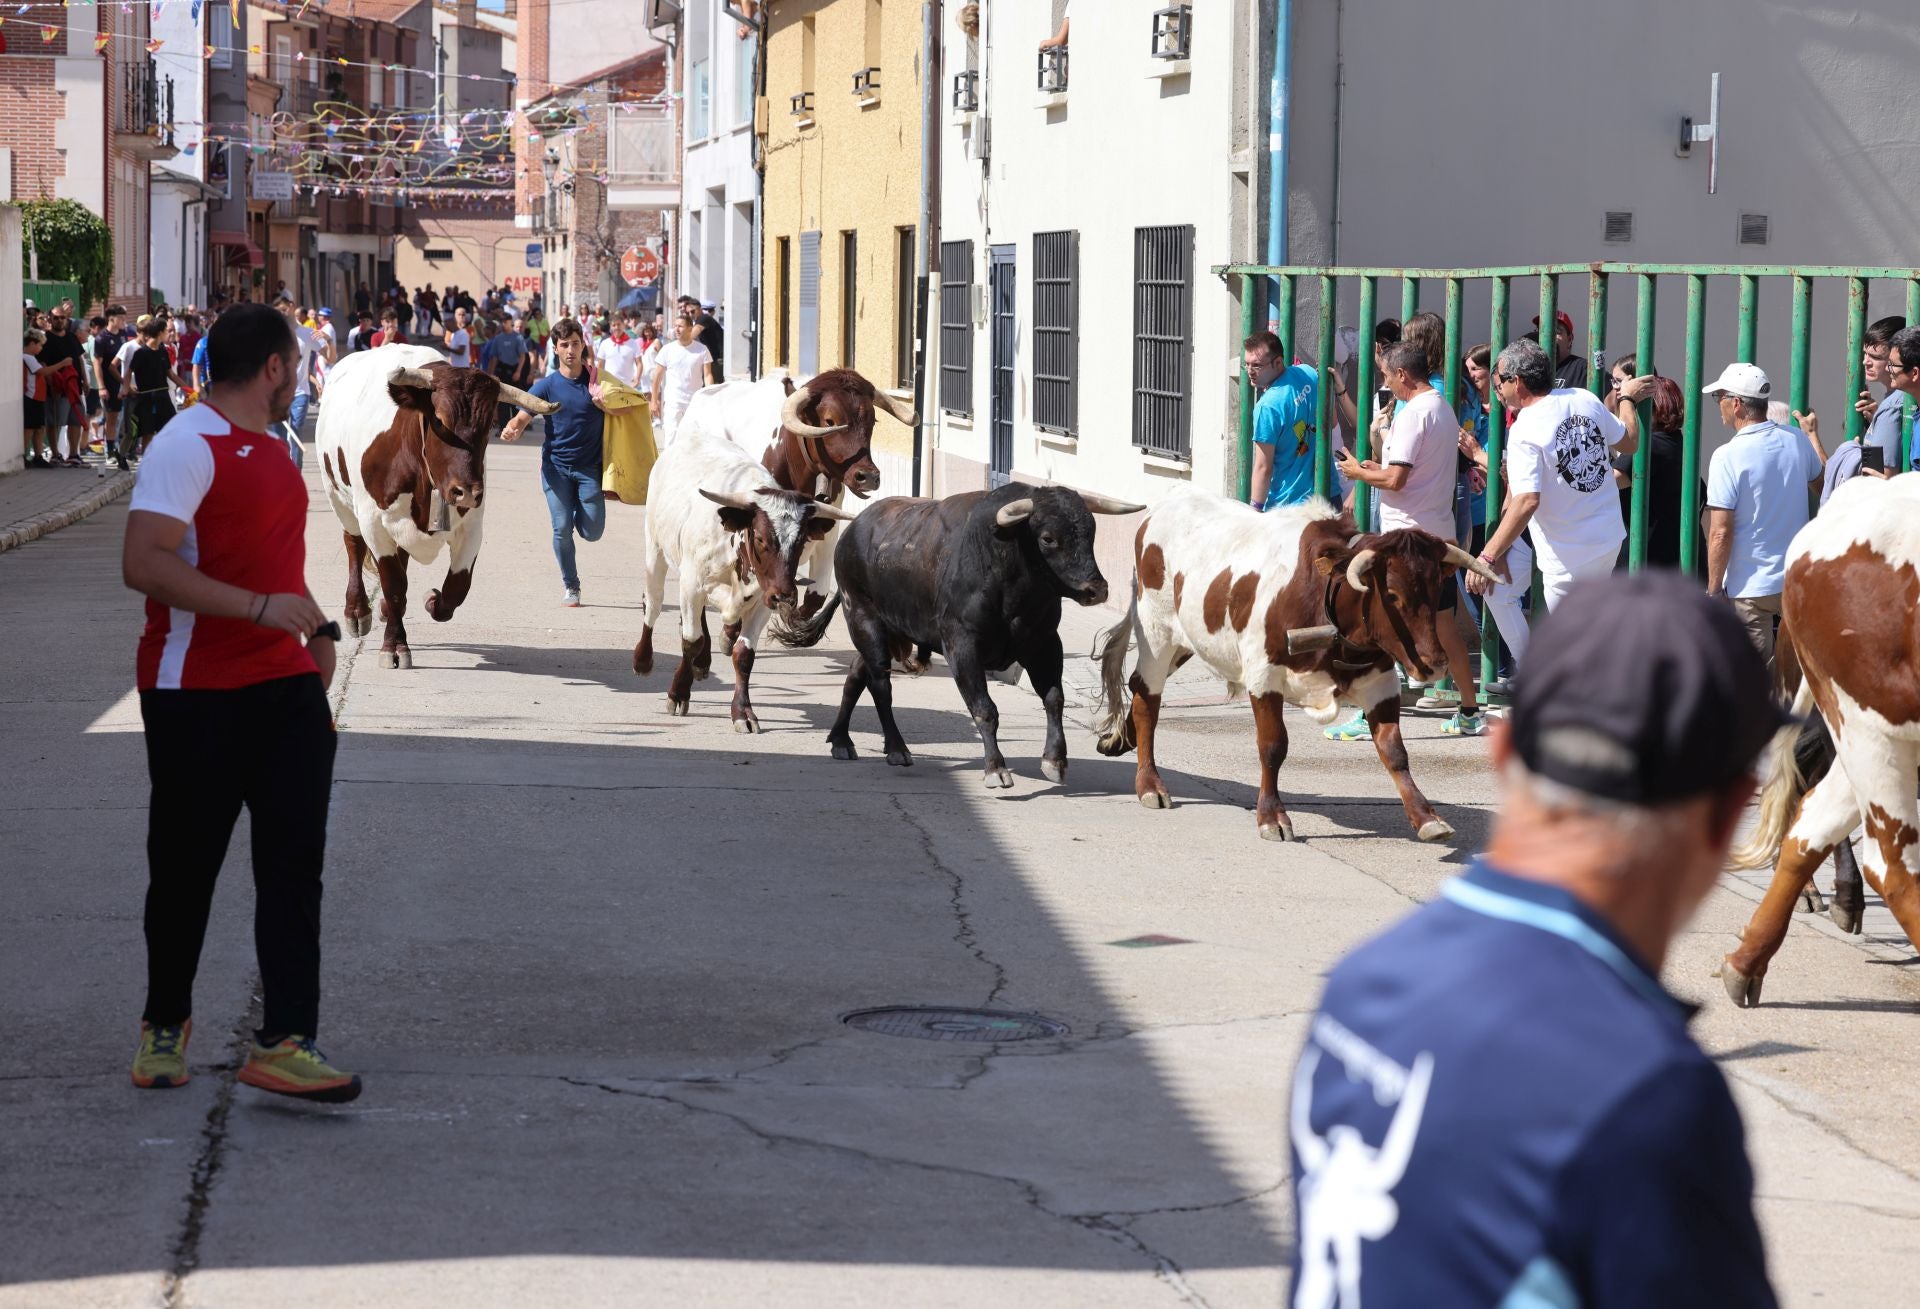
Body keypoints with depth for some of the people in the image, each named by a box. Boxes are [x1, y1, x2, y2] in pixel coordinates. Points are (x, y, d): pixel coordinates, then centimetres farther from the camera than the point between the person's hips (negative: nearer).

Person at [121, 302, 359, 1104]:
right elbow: (144, 563, -25)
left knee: (295, 863, -3)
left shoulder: (266, 447, 16)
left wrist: (315, 626, 21)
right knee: (185, 867, 5)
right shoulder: (189, 445, -14)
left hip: (285, 687, 8)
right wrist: (262, 608, -27)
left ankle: (283, 1043, -6)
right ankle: (165, 1023, 25)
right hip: (197, 697, -7)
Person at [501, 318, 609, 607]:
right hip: (556, 466, 0)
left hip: (589, 466, 1)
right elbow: (522, 418, -5)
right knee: (562, 528, -9)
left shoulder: (597, 380, 1)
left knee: (592, 531, -6)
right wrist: (511, 430, -29)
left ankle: (578, 511, 31)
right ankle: (570, 587, 9)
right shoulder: (547, 385, -1)